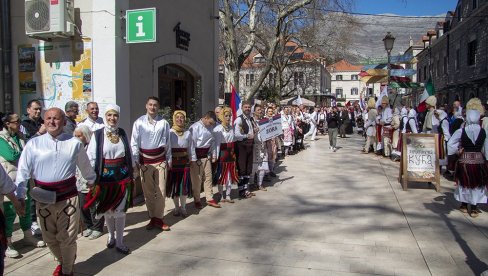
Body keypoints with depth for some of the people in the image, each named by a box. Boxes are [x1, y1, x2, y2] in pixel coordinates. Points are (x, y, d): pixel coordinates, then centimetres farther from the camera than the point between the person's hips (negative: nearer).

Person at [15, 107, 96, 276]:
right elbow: (23, 171, -3)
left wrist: (93, 183, 25)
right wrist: (20, 197, -8)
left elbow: (85, 167, 12)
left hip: (68, 198, -1)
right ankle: (62, 262, 45)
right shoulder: (33, 144, -2)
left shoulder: (74, 143, -1)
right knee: (50, 238, 16)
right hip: (44, 199, 2)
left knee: (67, 238, 6)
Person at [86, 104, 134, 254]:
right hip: (105, 177, -1)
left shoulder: (122, 133, 2)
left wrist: (131, 174, 10)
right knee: (107, 210, 13)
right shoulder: (98, 134, -8)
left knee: (120, 210, 4)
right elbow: (91, 157, -6)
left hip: (122, 177, 2)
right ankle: (111, 235, 37)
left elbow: (129, 155, 9)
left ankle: (119, 242, 17)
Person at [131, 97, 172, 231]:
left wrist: (169, 160, 10)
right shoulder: (139, 122, -2)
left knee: (161, 191, 2)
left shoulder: (163, 123, 1)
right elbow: (134, 143, 0)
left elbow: (168, 142, 7)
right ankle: (152, 218, 22)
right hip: (145, 161, 0)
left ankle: (159, 219, 13)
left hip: (160, 160, 0)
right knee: (148, 192, 9)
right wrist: (136, 161, -2)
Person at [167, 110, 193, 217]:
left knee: (184, 185, 3)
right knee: (174, 184, 6)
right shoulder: (169, 132, -3)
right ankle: (177, 207, 20)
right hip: (173, 162, -1)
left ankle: (183, 207, 17)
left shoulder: (188, 133, 5)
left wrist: (191, 161, 8)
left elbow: (190, 149, 9)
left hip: (184, 162, 2)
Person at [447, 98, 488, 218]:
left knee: (465, 183, 15)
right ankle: (474, 209, 17)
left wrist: (458, 149, 3)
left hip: (465, 160, -1)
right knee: (477, 184, 11)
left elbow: (450, 143, -10)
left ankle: (464, 206, 27)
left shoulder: (461, 131, -12)